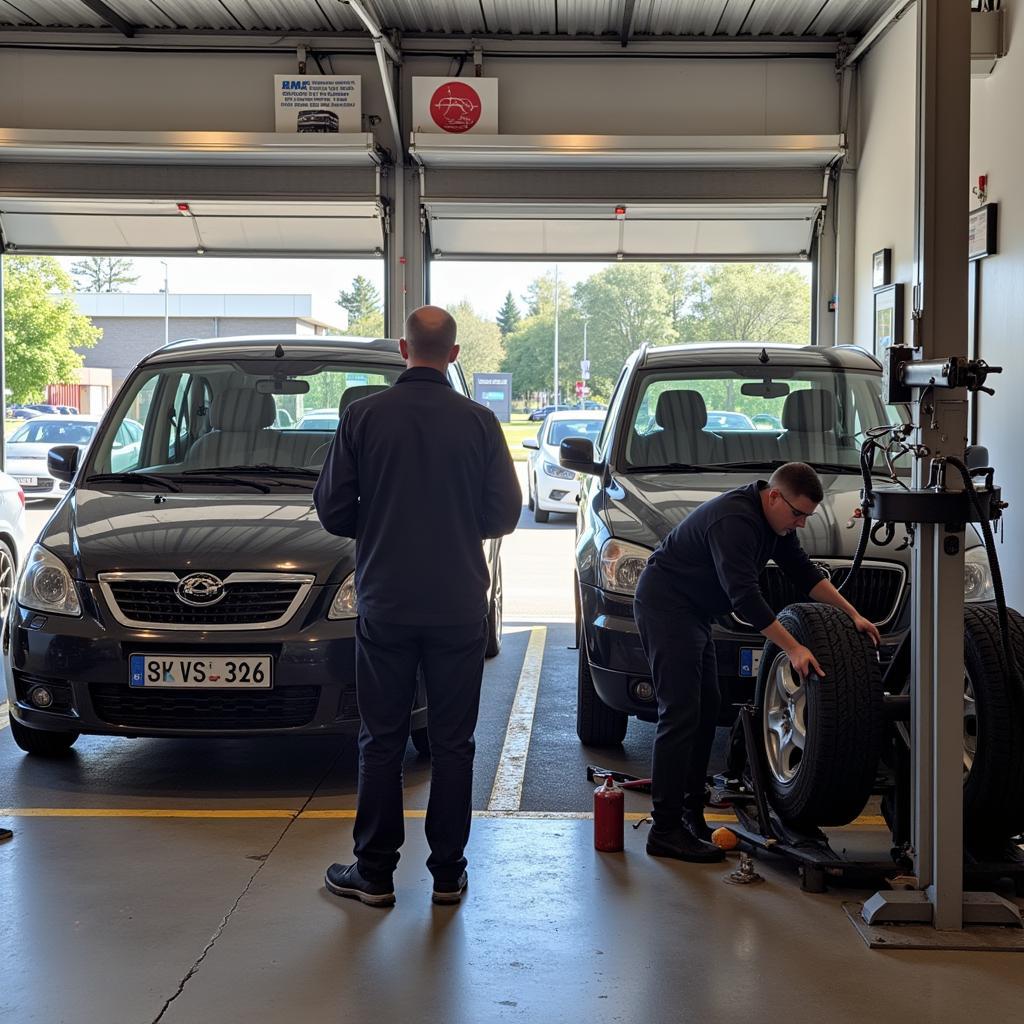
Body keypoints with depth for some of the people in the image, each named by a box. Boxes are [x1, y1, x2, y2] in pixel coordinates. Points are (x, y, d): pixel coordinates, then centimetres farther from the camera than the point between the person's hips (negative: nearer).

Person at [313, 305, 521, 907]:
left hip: (385, 604, 0)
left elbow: (332, 509, -3)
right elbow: (504, 514, -1)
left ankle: (374, 873, 12)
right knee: (453, 743, 9)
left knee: (382, 742, 8)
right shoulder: (478, 422, -5)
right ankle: (448, 873, 13)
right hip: (459, 605, 0)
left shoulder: (364, 416, -6)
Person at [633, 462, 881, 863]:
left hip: (694, 612, 11)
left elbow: (803, 572, 12)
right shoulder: (734, 520, -27)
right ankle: (665, 830, -14)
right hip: (665, 607, -11)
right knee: (680, 714, -14)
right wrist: (793, 648, -34)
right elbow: (745, 596, -33)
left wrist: (852, 614, 3)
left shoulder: (774, 519, 5)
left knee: (705, 712, 10)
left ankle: (691, 815, 16)